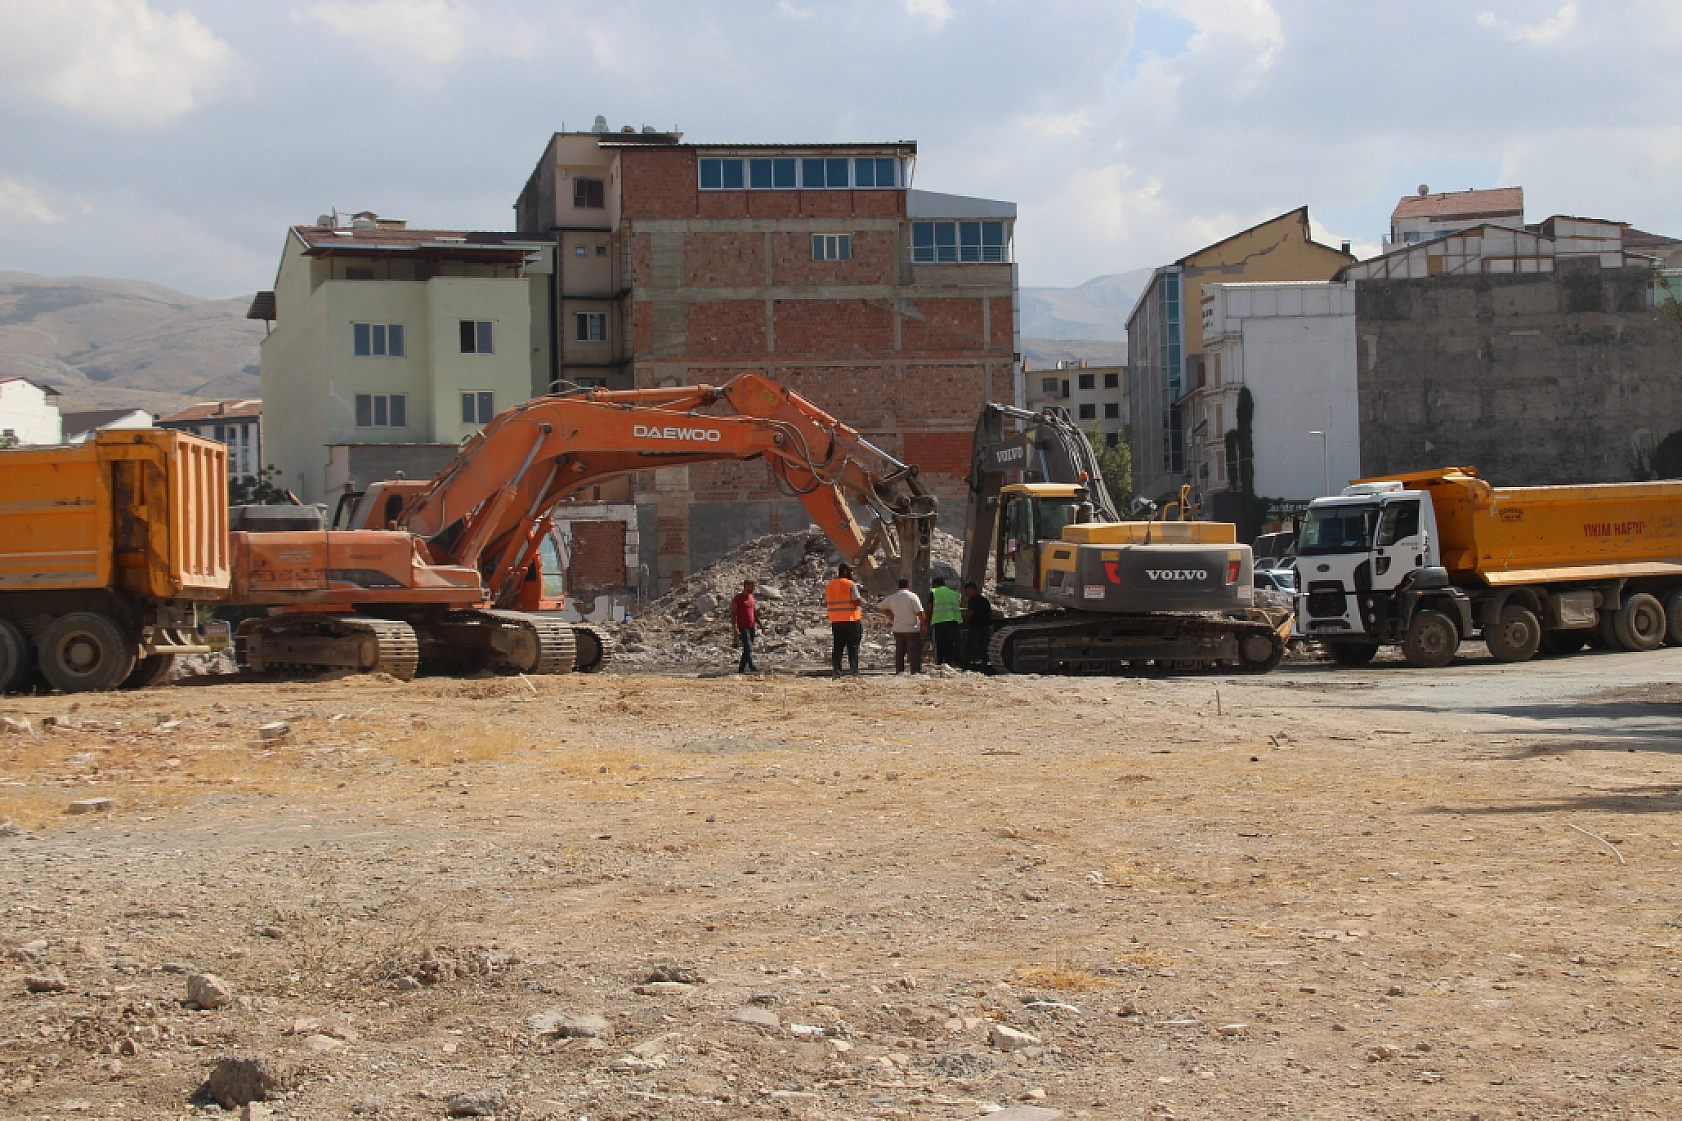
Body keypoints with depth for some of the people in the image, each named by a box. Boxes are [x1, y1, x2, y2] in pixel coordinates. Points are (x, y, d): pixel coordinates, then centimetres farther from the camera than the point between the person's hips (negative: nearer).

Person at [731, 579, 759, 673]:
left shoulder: (751, 597, 14)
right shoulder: (738, 597, -7)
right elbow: (733, 613, -10)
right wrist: (735, 628, -18)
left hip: (751, 627, 7)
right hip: (743, 627, -7)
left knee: (748, 649, 8)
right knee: (748, 648, -16)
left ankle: (741, 668, 14)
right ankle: (752, 667, -22)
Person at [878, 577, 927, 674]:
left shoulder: (892, 597, 7)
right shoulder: (912, 596, -10)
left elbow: (880, 607, 16)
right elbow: (920, 613, -13)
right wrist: (924, 623, 1)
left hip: (898, 629, 5)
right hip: (912, 629, -5)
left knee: (899, 652, 10)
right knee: (915, 652, -3)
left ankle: (899, 672, 10)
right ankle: (916, 672, -7)